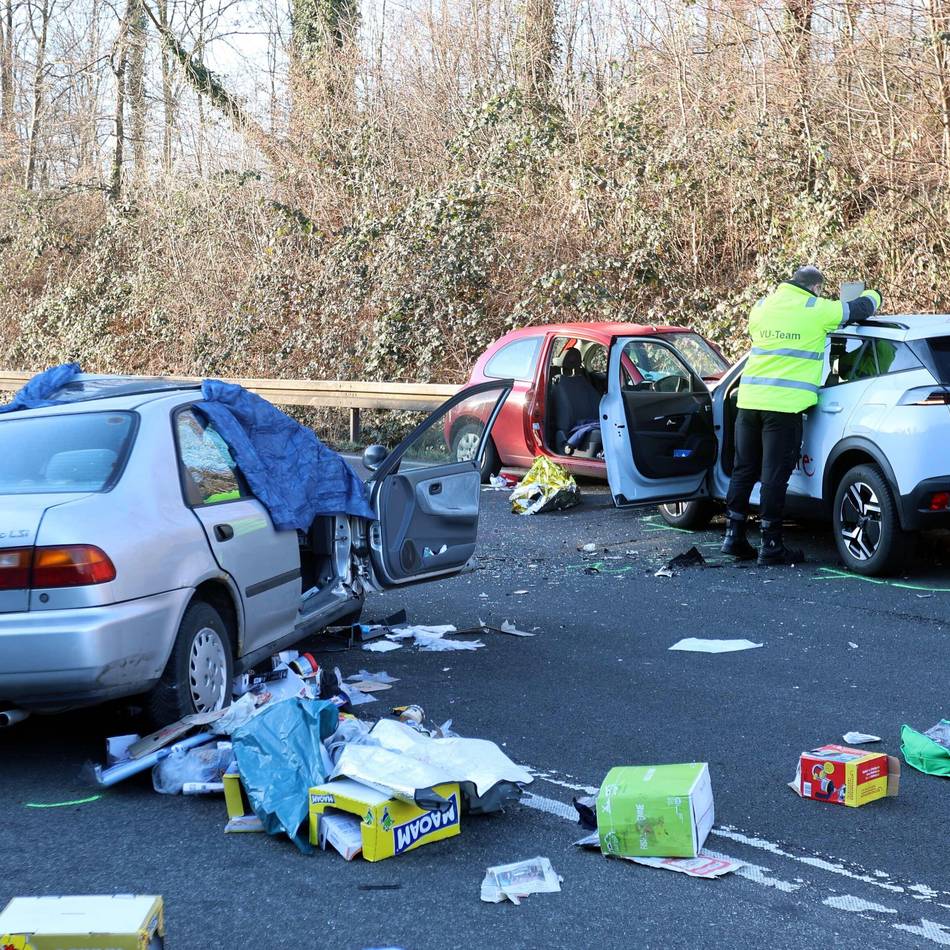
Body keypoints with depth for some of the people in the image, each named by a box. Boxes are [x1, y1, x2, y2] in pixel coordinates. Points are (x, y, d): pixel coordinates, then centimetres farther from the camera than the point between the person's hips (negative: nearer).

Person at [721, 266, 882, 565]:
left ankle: (734, 536, 17)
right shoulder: (817, 310, -3)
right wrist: (872, 294, 32)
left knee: (744, 471, 13)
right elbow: (862, 308, 8)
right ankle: (771, 545, 2)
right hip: (786, 404, -5)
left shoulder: (761, 307, 12)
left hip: (749, 399, 5)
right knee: (775, 474, -2)